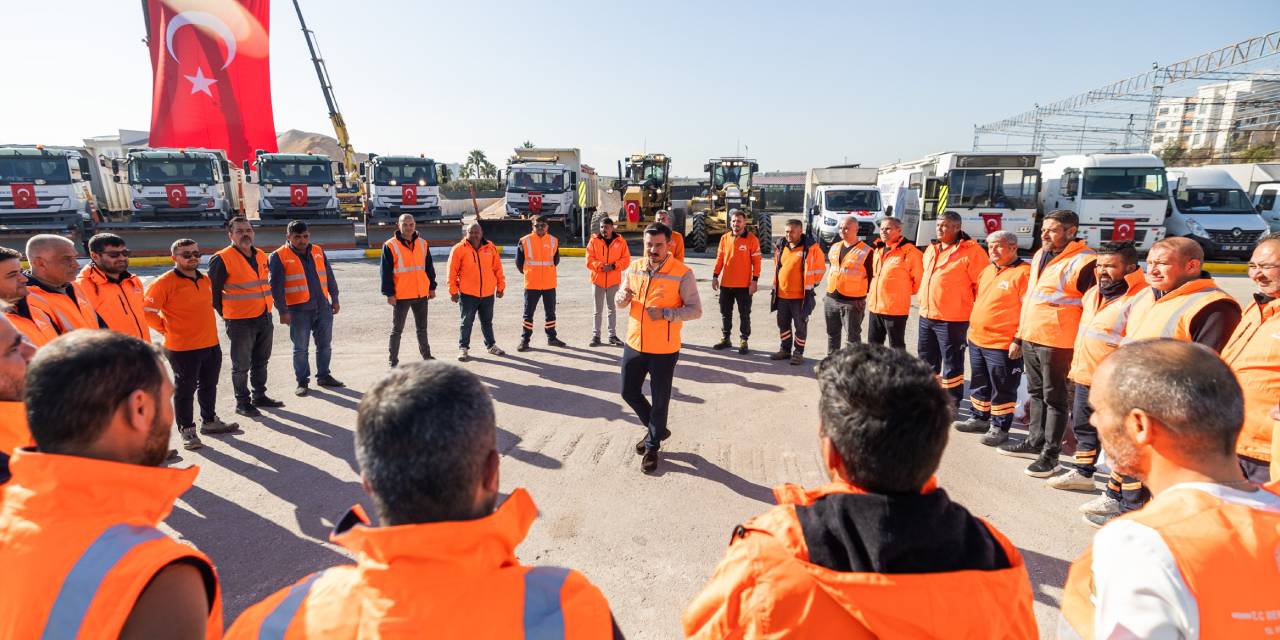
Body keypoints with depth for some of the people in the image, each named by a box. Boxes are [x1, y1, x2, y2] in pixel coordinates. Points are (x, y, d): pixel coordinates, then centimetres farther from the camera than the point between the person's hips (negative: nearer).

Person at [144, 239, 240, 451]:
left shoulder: (205, 280, 9)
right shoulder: (164, 282, -14)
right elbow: (146, 311, -13)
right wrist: (167, 329, -7)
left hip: (211, 344, 7)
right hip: (183, 349, -7)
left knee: (209, 386, 18)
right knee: (185, 390, 5)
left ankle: (210, 421, 33)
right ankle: (187, 430, 16)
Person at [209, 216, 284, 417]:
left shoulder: (261, 256, 9)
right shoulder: (222, 259, -13)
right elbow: (212, 290, -7)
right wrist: (225, 314, -2)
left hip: (264, 318, 7)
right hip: (240, 322, -7)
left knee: (261, 361, 17)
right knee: (241, 365, 3)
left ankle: (259, 396, 31)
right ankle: (242, 402, 16)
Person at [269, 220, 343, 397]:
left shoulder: (318, 252, 9)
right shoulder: (279, 256, -6)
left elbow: (330, 277, 14)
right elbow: (276, 287, -8)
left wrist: (334, 300, 12)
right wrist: (283, 311, -12)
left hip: (323, 307, 4)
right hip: (298, 310, -4)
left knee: (325, 344, 11)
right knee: (300, 348, 4)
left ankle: (324, 376, 26)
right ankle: (302, 381, 17)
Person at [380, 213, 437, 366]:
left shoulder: (422, 244, 7)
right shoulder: (390, 246, -7)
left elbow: (429, 267, 14)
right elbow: (386, 272, -8)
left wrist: (432, 287, 12)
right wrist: (389, 293, -11)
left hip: (421, 294, 4)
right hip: (401, 295, -4)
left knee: (422, 328, 16)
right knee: (397, 330, 4)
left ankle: (426, 355, 28)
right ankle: (393, 360, 12)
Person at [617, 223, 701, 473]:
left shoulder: (682, 273, -14)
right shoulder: (634, 268, 2)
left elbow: (695, 310, -14)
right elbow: (620, 302, 12)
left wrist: (665, 313, -28)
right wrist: (622, 298, -13)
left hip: (664, 349, -5)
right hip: (634, 344, 5)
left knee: (659, 400, 7)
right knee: (629, 392, 16)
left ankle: (652, 447, 28)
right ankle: (656, 429, 40)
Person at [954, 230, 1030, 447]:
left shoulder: (1023, 272, -13)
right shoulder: (988, 270, 13)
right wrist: (972, 326, 19)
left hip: (1003, 344, -8)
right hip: (977, 339, 8)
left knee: (1002, 388, 5)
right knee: (979, 383, 19)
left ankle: (999, 427, 16)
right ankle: (978, 418, 33)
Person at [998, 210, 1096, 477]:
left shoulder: (1084, 262, -13)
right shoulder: (1040, 256, 13)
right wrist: (1019, 337, 19)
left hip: (1056, 342, -8)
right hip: (1031, 339, 8)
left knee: (1054, 398, 2)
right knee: (1036, 393, 18)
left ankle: (1050, 454, 12)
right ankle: (1035, 442, 31)